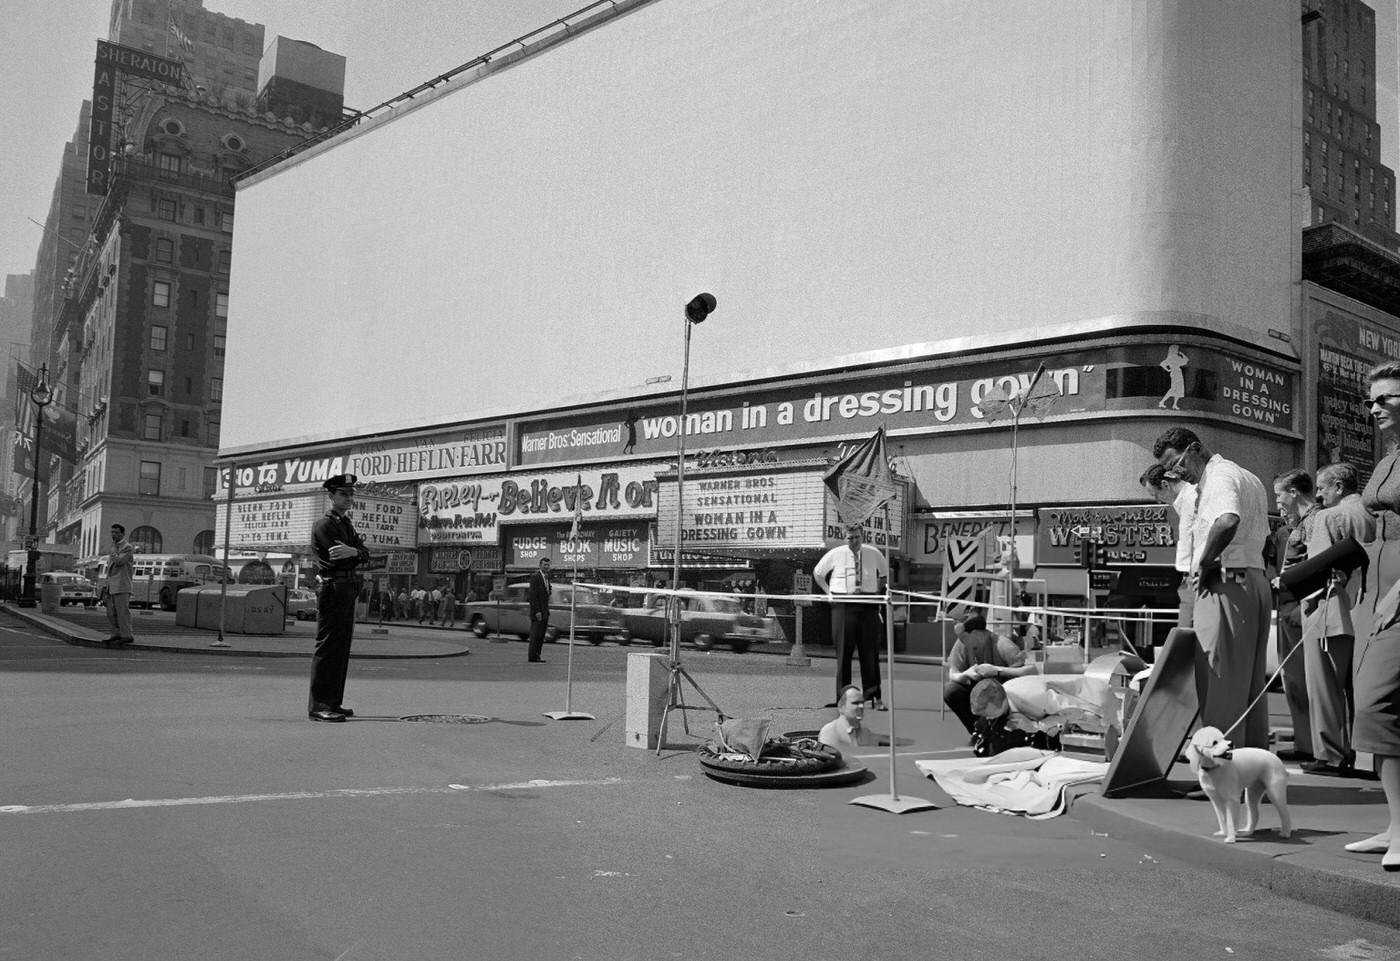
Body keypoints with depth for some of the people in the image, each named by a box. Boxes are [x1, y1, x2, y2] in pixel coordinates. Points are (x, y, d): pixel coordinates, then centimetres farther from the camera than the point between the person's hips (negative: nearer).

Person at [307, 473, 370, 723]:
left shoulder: (346, 523, 19)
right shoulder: (324, 525, -8)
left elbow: (365, 554, 5)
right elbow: (342, 561, -18)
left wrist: (353, 550, -15)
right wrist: (357, 549, -2)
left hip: (348, 591, 9)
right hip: (333, 589, -9)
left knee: (341, 648, 11)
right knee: (327, 647, -8)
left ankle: (333, 702, 18)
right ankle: (318, 705, -7)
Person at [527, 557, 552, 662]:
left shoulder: (547, 577, 16)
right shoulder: (535, 577, -11)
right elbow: (533, 595, -17)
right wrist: (537, 611, -20)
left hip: (544, 611, 8)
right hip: (537, 611, -8)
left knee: (541, 635, 8)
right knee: (536, 634, -7)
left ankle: (536, 656, 11)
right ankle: (532, 657, -3)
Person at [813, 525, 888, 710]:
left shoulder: (874, 554, 6)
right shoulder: (835, 554, 2)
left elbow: (885, 574, 22)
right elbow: (817, 573, 15)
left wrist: (877, 591, 8)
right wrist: (829, 592, 5)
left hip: (868, 606, 1)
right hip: (842, 605, -1)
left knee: (870, 652, 1)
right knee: (843, 652, 1)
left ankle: (874, 696, 6)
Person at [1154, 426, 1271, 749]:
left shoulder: (1219, 476, -10)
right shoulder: (1250, 479, 22)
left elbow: (1228, 521, -32)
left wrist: (1204, 564, -20)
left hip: (1226, 582, -10)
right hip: (1256, 580, 10)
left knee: (1220, 682, -7)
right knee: (1250, 682, 14)